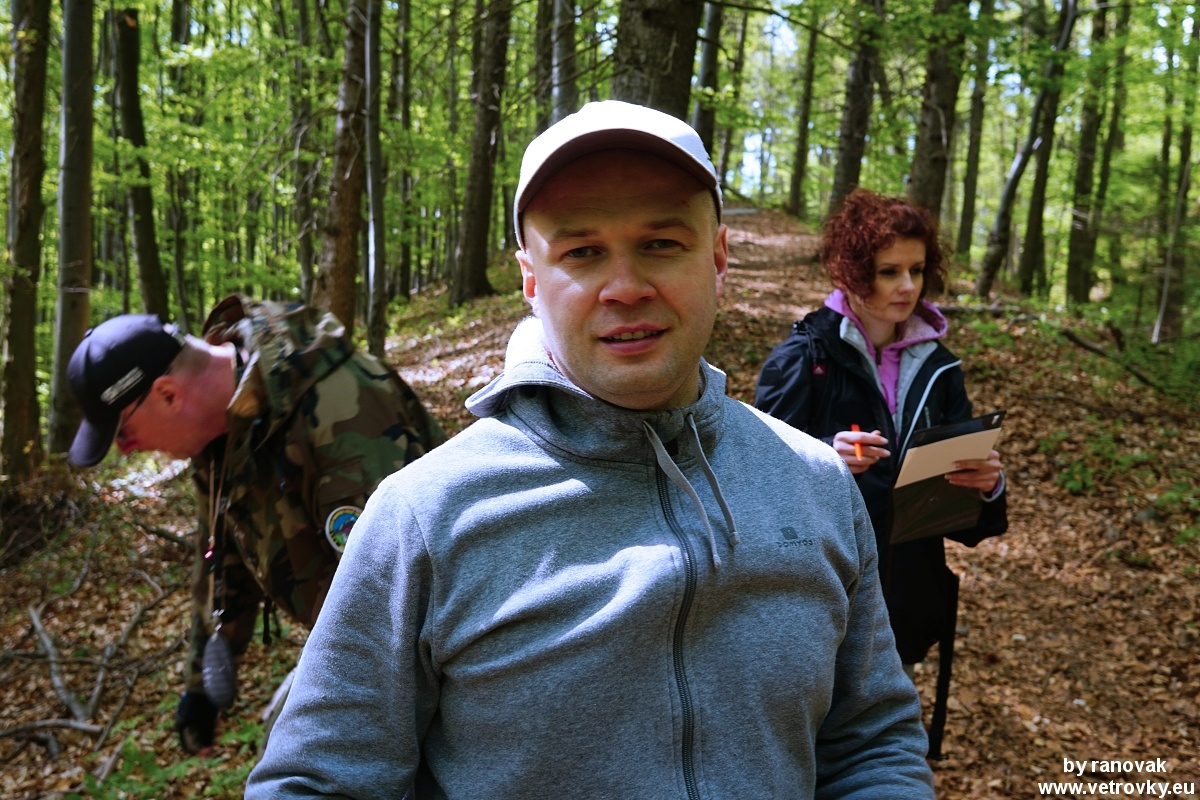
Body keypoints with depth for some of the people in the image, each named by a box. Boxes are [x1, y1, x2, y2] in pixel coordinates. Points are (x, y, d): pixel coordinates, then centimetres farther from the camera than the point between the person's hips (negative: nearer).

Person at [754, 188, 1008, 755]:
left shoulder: (937, 367, 4)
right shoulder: (804, 357, -10)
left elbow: (959, 506, 7)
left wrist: (986, 484, -15)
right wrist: (827, 458, -29)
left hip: (905, 596, 5)